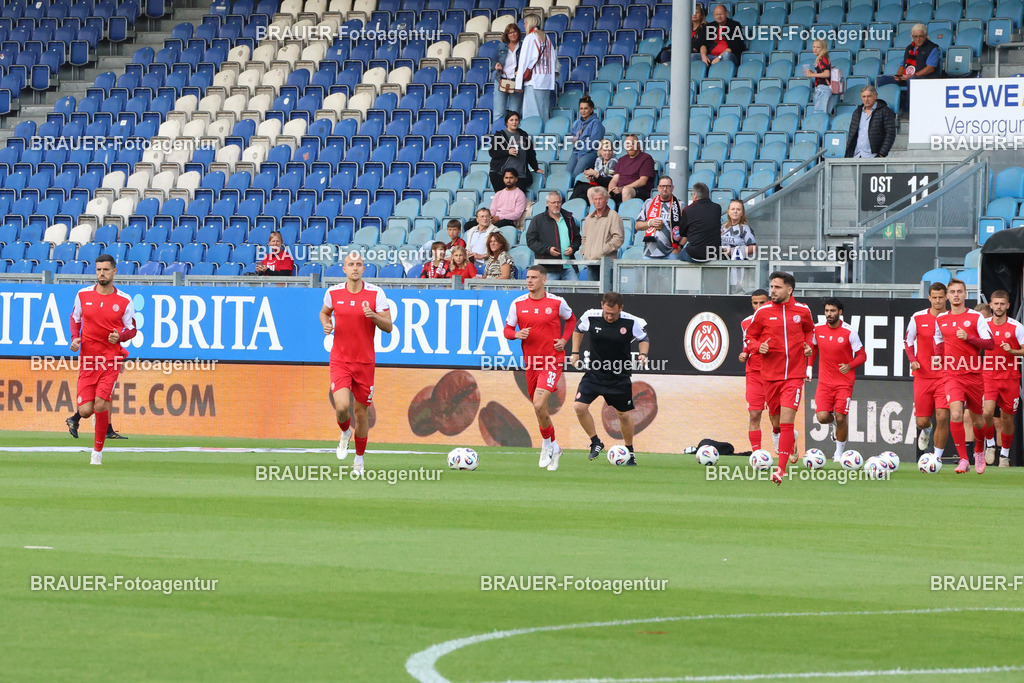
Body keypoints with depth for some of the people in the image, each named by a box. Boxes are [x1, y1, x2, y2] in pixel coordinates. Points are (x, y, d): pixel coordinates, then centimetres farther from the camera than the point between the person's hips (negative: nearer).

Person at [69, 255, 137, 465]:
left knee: (100, 404, -19)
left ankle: (98, 451, -3)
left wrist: (120, 336, -15)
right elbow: (75, 317, 19)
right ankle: (100, 412, 35)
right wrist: (75, 338, 1)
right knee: (85, 410, -5)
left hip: (111, 360, -2)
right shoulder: (83, 295, 4)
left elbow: (132, 329, 7)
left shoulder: (124, 301, -1)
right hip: (88, 360, 2)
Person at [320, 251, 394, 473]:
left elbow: (388, 327, -4)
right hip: (340, 360, 0)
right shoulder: (333, 293, -1)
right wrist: (326, 324, -2)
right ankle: (345, 433, 16)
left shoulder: (376, 293, -5)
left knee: (361, 411, 6)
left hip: (365, 361, 0)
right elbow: (324, 312, 20)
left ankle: (359, 459, 25)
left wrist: (373, 316, -23)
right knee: (341, 406, -19)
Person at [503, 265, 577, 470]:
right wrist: (517, 334, -15)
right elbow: (507, 329, 8)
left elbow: (571, 319, 16)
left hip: (552, 361, -4)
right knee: (538, 408, 11)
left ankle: (547, 445, 0)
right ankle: (553, 447, 32)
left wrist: (564, 339, 0)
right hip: (531, 361, 4)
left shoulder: (557, 303, -3)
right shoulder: (518, 304, 2)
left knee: (539, 404, -20)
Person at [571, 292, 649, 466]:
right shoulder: (590, 317, -11)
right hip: (594, 372, 1)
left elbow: (643, 338, 4)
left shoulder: (632, 322, -15)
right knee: (579, 407, -14)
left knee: (625, 414, 7)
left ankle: (630, 451, 27)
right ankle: (596, 443, 5)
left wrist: (643, 354, -14)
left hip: (620, 377, -1)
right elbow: (578, 329, 11)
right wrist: (575, 352, 6)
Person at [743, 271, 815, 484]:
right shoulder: (763, 312, 0)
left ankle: (781, 469, -15)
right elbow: (750, 336, 10)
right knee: (776, 421, 9)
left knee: (786, 421, -14)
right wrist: (759, 346, -11)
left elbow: (809, 330, 22)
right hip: (770, 375, 2)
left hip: (794, 375, -2)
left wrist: (808, 345, 3)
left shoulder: (802, 311, 2)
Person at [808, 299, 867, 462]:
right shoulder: (818, 329, 0)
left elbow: (862, 356, -4)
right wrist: (809, 366, 10)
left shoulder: (849, 332, -11)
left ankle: (840, 452, 14)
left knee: (840, 418, -7)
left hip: (844, 381, -3)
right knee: (822, 416, -13)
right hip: (824, 380, 3)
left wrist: (850, 366, -22)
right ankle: (835, 423, 25)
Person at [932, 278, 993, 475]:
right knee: (955, 414, -21)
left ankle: (979, 451, 39)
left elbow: (990, 344, -6)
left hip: (974, 375, -1)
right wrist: (939, 355, 3)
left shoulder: (976, 317, -1)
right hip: (952, 375, 1)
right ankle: (963, 460, -15)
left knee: (978, 420, 9)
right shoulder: (940, 319, 8)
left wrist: (968, 338, -19)